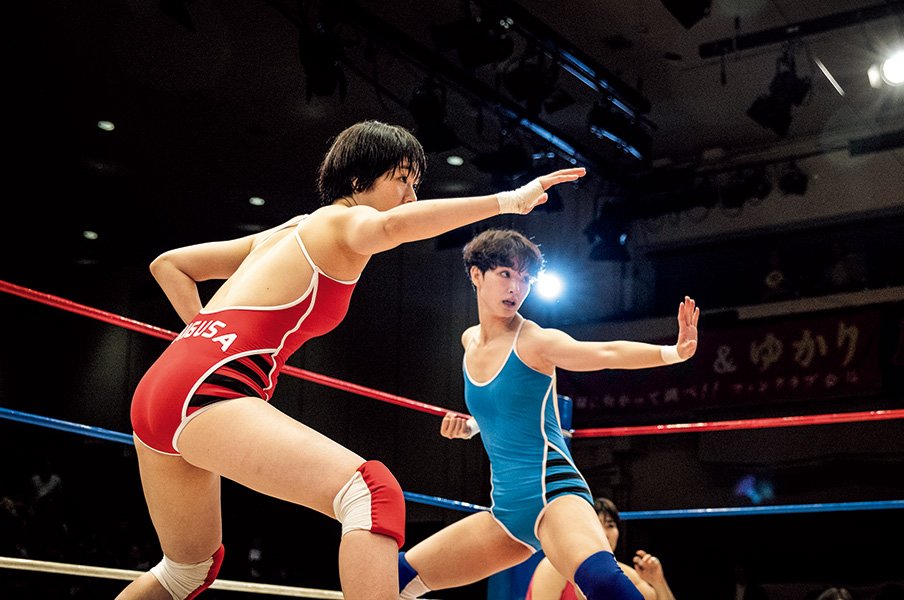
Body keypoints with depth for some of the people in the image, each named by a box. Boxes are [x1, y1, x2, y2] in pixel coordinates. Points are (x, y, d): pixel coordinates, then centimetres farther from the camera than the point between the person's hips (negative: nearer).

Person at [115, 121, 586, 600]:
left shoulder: (283, 234, 27)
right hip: (210, 392, -10)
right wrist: (506, 200, -25)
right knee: (374, 495, -23)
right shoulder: (344, 219, 3)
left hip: (160, 390, 10)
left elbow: (167, 265, 32)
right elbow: (390, 226, -24)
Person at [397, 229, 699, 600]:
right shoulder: (470, 341, 12)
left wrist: (673, 352, -42)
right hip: (506, 509, 8)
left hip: (551, 491, -7)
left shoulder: (533, 341, -7)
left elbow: (608, 353, -25)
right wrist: (468, 426, 12)